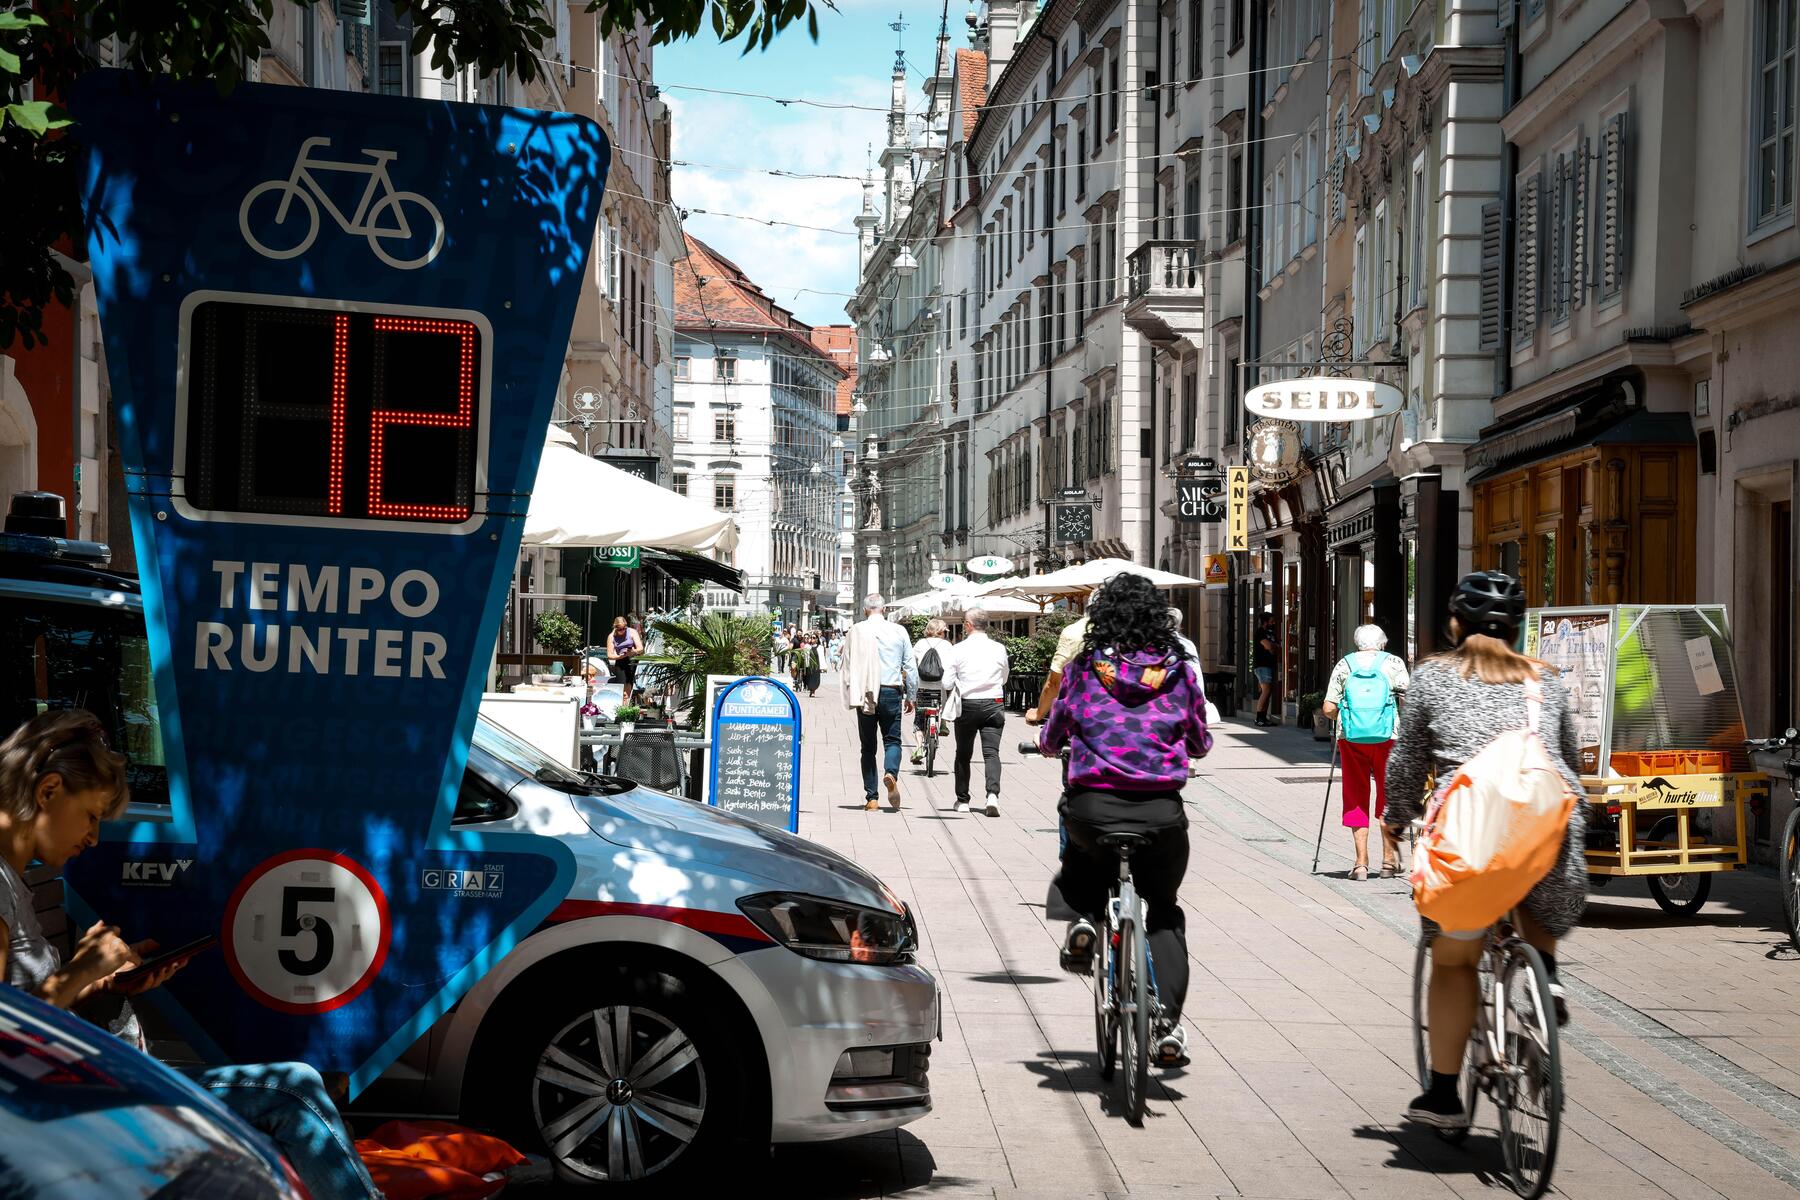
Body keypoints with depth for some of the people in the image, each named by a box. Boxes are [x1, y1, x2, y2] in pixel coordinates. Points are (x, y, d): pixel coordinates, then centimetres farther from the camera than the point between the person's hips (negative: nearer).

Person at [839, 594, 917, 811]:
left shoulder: (856, 631, 1)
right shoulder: (898, 631, 2)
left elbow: (848, 666, 1)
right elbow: (910, 666, 6)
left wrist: (849, 698, 8)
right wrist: (910, 696, 16)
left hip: (865, 694, 0)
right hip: (891, 692, 0)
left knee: (868, 746, 8)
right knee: (892, 740, 8)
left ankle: (871, 798, 5)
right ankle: (891, 773, -23)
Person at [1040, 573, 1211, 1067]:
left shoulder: (1083, 668, 2)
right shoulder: (1179, 670, 5)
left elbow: (1051, 737, 15)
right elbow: (1199, 743, 17)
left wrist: (1049, 742, 39)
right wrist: (1190, 745, 41)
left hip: (1092, 804, -1)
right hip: (1161, 810, 1)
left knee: (1082, 853, 36)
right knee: (1164, 910, 20)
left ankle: (1081, 919, 10)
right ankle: (1166, 1021, 9)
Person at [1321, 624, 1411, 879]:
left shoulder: (1344, 664, 6)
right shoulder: (1394, 663, 4)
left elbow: (1328, 708, 0)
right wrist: (1404, 727, 11)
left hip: (1351, 740, 1)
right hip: (1388, 737, -1)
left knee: (1356, 798, 8)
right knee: (1387, 796, 12)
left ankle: (1361, 862, 6)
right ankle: (1389, 859, 14)